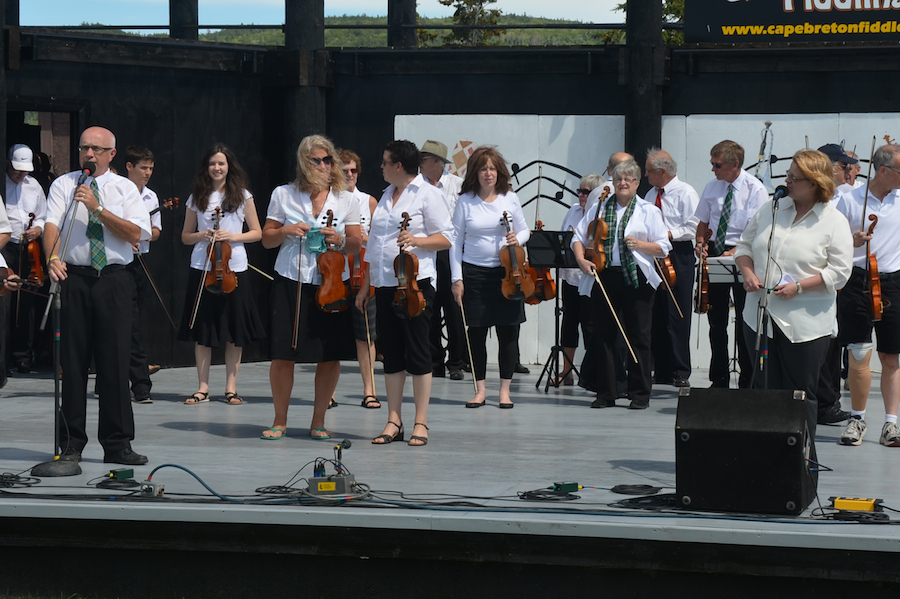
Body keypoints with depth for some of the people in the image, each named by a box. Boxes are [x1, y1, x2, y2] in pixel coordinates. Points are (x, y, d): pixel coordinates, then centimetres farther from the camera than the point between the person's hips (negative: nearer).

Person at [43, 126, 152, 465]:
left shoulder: (125, 189, 10)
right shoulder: (64, 185, 9)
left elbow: (135, 234, -3)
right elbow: (51, 224, -6)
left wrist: (97, 208, -12)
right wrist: (52, 257, -25)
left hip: (113, 280, 0)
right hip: (73, 277, 0)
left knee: (115, 360, -1)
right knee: (72, 361, 1)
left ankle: (118, 445, 5)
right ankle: (71, 444, 8)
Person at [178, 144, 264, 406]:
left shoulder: (242, 196, 5)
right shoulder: (197, 198, 8)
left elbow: (257, 232, 5)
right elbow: (185, 236, 13)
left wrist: (234, 236, -11)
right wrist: (201, 235, -8)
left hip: (234, 268, -1)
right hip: (202, 268, 1)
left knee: (235, 330, 1)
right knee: (202, 329, 1)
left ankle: (231, 387, 9)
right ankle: (203, 387, 7)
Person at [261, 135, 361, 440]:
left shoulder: (347, 200, 6)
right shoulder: (283, 195, 4)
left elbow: (356, 246, 8)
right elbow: (266, 240, 9)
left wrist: (340, 241, -12)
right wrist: (285, 232, -10)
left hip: (332, 284, 1)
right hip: (291, 283, -1)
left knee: (331, 356, 1)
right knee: (283, 354, -2)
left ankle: (318, 421, 16)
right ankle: (279, 421, 13)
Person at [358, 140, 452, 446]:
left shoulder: (427, 194, -2)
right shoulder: (386, 196, 19)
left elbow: (446, 237, -6)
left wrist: (416, 240, -22)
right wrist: (365, 286, 18)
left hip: (414, 282, -7)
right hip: (385, 285, 7)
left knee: (418, 353, -3)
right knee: (391, 354, 7)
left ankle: (421, 423, 1)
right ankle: (394, 421, 11)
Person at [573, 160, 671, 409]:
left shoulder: (649, 211, 6)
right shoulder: (600, 209, 12)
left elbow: (663, 248, 2)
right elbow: (578, 237, 11)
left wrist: (640, 244, -14)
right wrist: (581, 259, -6)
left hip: (637, 279, -2)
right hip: (605, 277, 3)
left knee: (638, 337, -1)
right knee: (603, 335, 3)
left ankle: (640, 394, 4)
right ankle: (606, 393, 10)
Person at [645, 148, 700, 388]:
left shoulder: (685, 193, -4)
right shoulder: (651, 194, 17)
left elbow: (692, 229, -12)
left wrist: (667, 234, -19)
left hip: (678, 257, -7)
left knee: (677, 317, -8)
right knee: (657, 316, 5)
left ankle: (680, 372, -6)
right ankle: (661, 371, 9)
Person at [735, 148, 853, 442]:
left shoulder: (834, 222, -4)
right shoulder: (771, 209, 10)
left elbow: (840, 271, -9)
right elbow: (744, 245, 18)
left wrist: (799, 287, -17)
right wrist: (748, 272, -2)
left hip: (805, 324, -4)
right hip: (760, 316, 4)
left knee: (801, 395, 2)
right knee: (763, 390, 6)